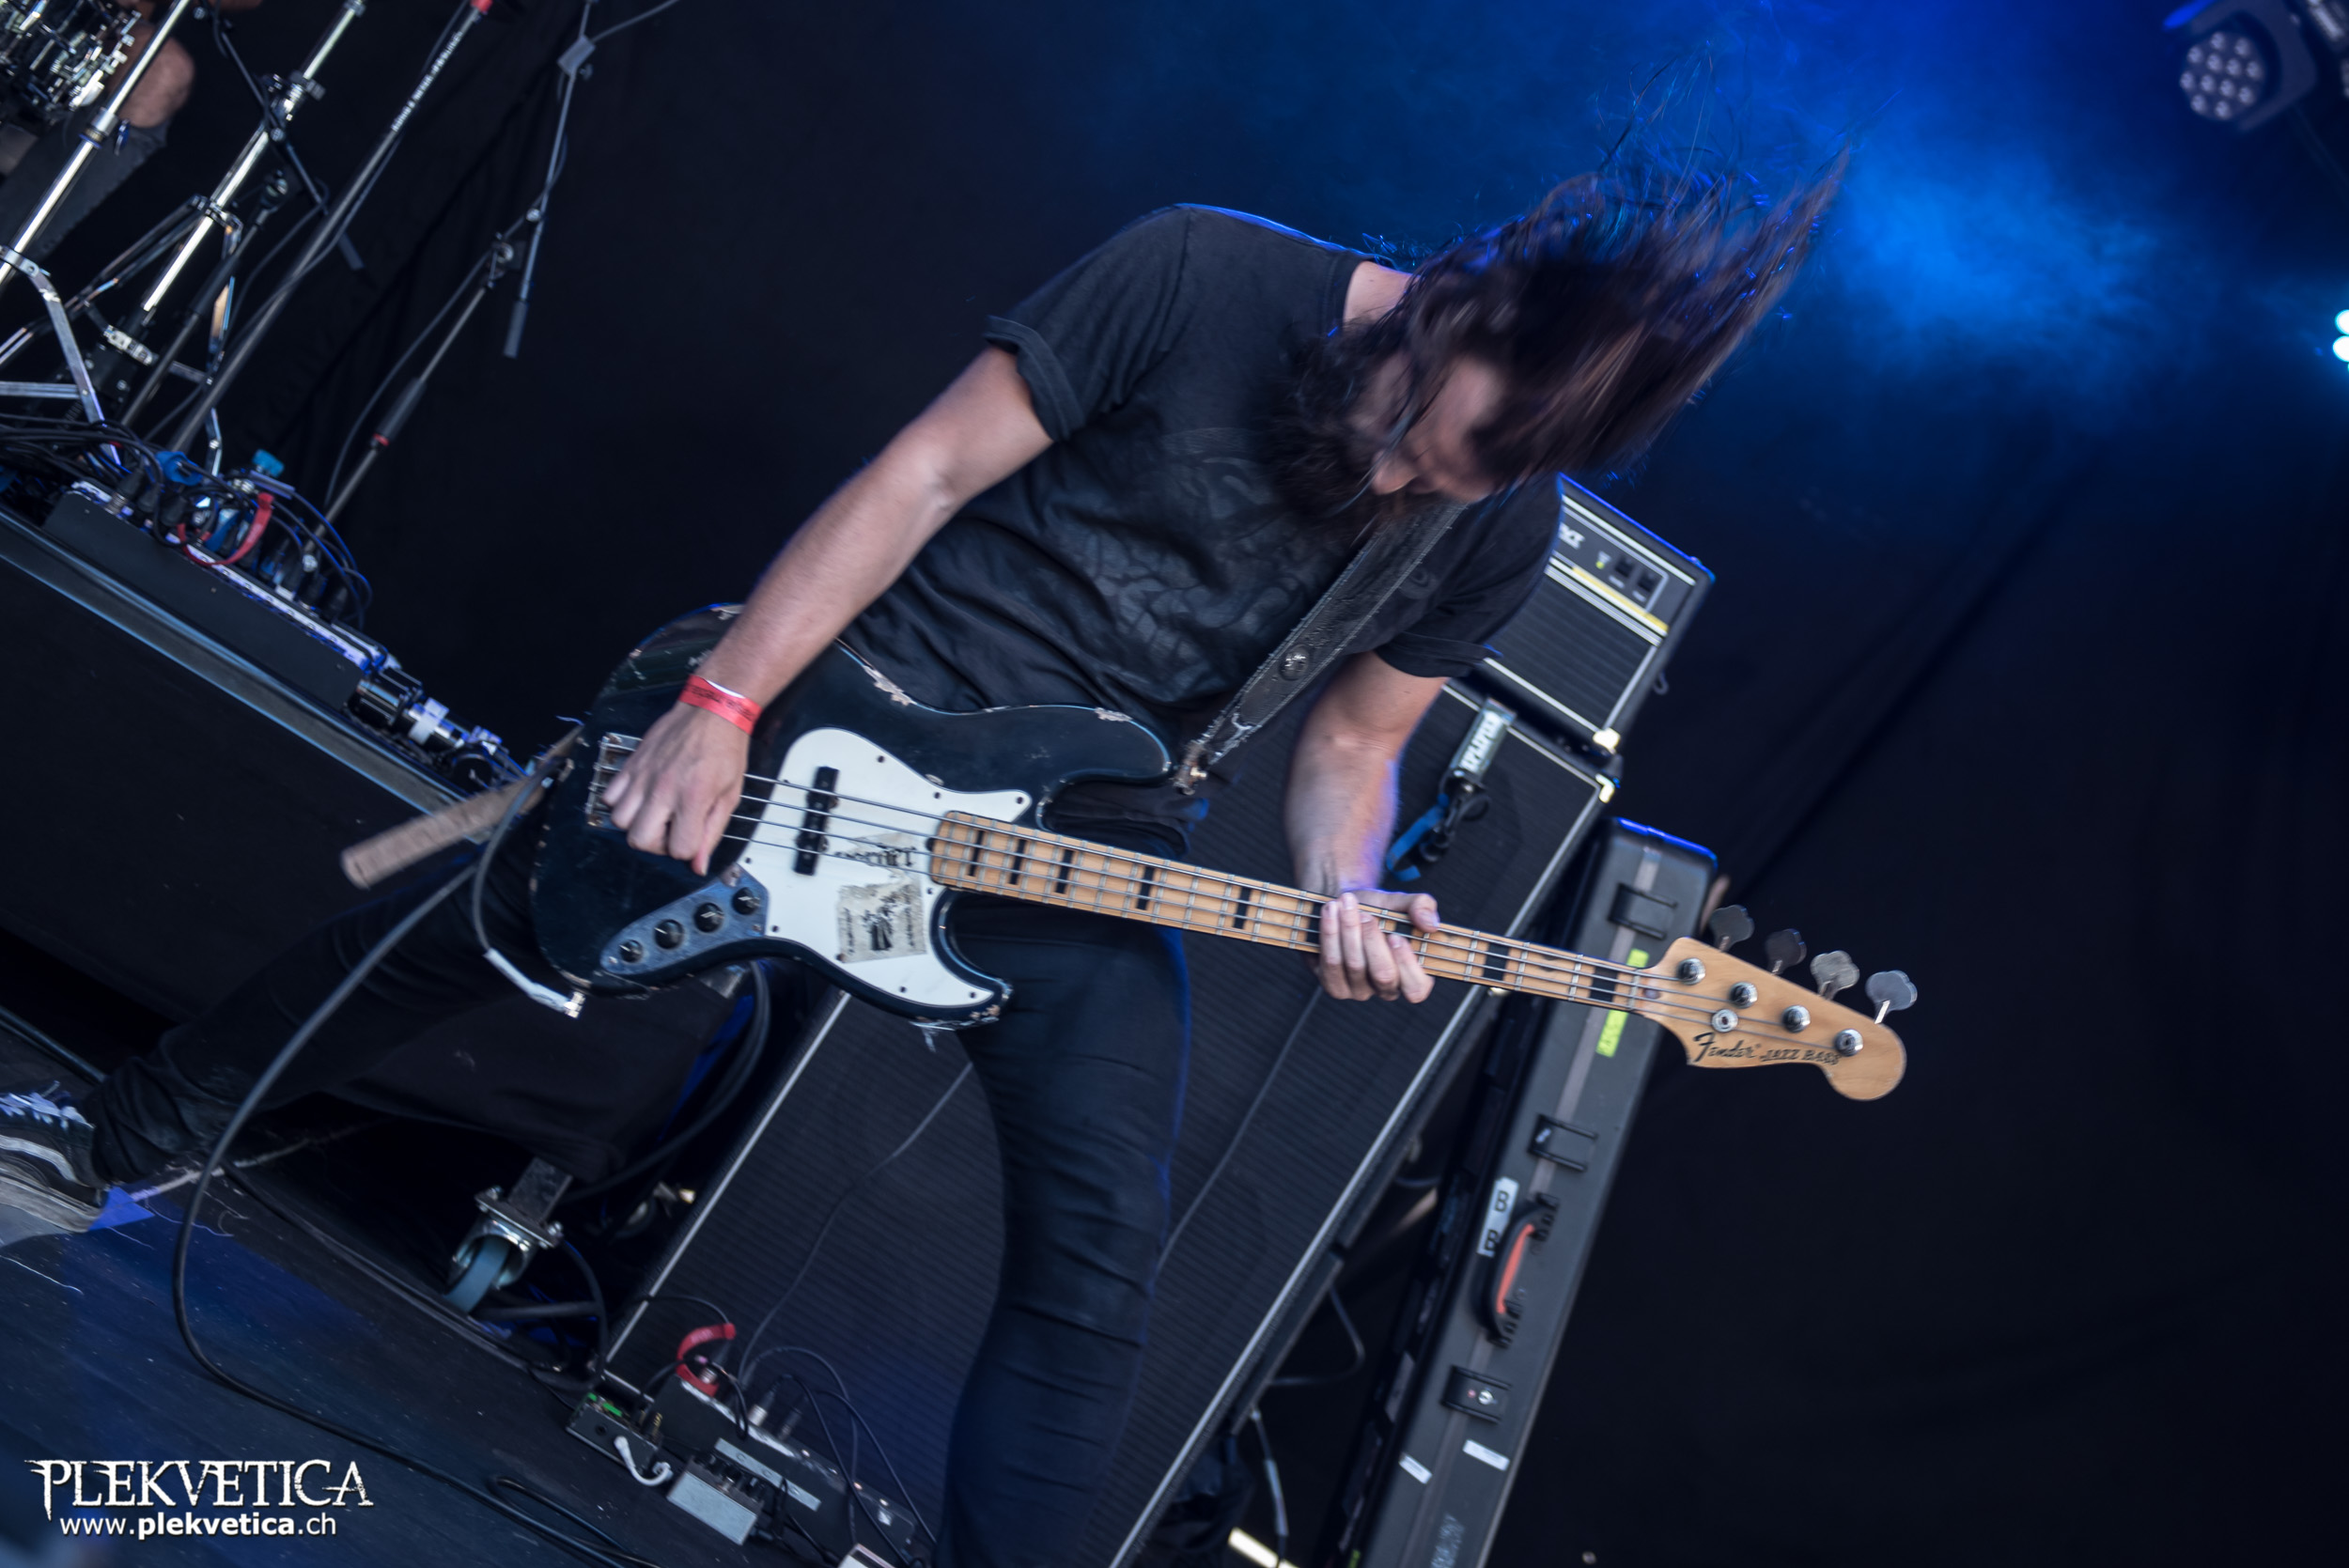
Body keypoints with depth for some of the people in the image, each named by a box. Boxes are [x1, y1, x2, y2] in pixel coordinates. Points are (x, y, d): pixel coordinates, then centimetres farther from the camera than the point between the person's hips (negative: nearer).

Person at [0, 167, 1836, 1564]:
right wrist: (724, 703, -18)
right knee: (481, 905, 8)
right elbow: (929, 470, -14)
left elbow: (1347, 741, 4)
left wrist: (1345, 897, -18)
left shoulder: (1498, 531, -8)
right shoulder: (1205, 277, -18)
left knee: (1099, 1260, -8)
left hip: (1098, 838, 2)